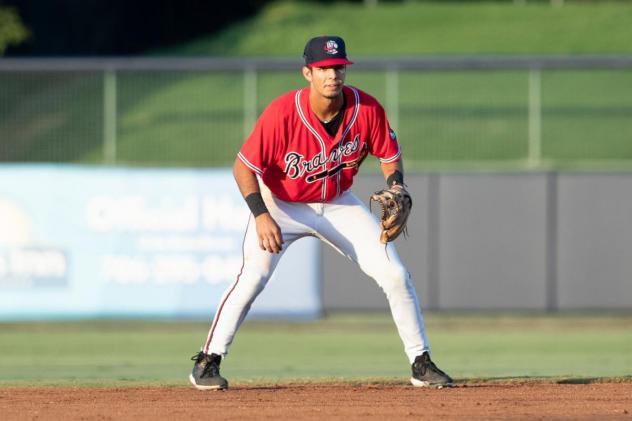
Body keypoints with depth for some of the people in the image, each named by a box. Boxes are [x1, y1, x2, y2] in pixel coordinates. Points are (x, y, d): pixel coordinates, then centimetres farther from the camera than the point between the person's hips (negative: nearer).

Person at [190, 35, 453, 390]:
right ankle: (208, 361, -8)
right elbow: (244, 166, -22)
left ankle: (422, 363, 8)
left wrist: (395, 192, -22)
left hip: (339, 206, 3)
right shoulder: (282, 113, -29)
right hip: (281, 204, -3)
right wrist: (261, 215, -32)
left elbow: (389, 155, -3)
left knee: (395, 276, -5)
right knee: (253, 277, -22)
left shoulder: (367, 109, -19)